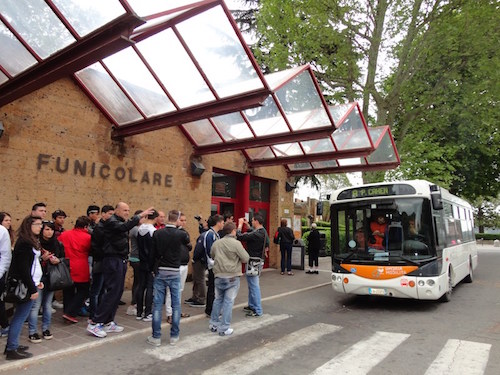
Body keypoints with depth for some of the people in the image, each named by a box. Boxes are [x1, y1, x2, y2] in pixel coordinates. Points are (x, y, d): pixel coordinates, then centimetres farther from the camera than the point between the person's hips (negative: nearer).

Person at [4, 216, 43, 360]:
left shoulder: (31, 242, 12)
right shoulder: (24, 243, -17)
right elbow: (23, 268, -20)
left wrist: (37, 281, 10)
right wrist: (32, 289, -18)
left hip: (29, 283, 9)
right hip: (25, 286, -9)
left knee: (19, 316, 16)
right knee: (20, 317, -1)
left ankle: (12, 345, 26)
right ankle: (12, 350, 8)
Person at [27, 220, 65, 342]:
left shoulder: (57, 244, 7)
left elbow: (64, 258, 15)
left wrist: (58, 260, -5)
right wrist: (42, 258, -21)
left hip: (51, 277, 5)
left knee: (48, 304, 13)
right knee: (36, 305, -1)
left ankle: (46, 329, 26)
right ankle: (32, 332, 11)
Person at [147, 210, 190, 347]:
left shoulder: (157, 233, -4)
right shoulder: (181, 234, -8)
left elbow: (153, 253, 1)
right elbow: (187, 241, 15)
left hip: (160, 271, 1)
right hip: (174, 272, -1)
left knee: (157, 304, 6)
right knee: (176, 305, 8)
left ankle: (156, 337, 11)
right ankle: (174, 336, 15)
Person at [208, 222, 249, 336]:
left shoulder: (216, 243, 2)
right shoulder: (236, 243, -13)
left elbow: (212, 256, 15)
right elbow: (245, 258, -10)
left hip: (218, 276, 5)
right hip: (232, 277, -5)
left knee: (218, 299, 19)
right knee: (228, 301, 3)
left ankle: (214, 324, 28)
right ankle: (224, 328, 7)